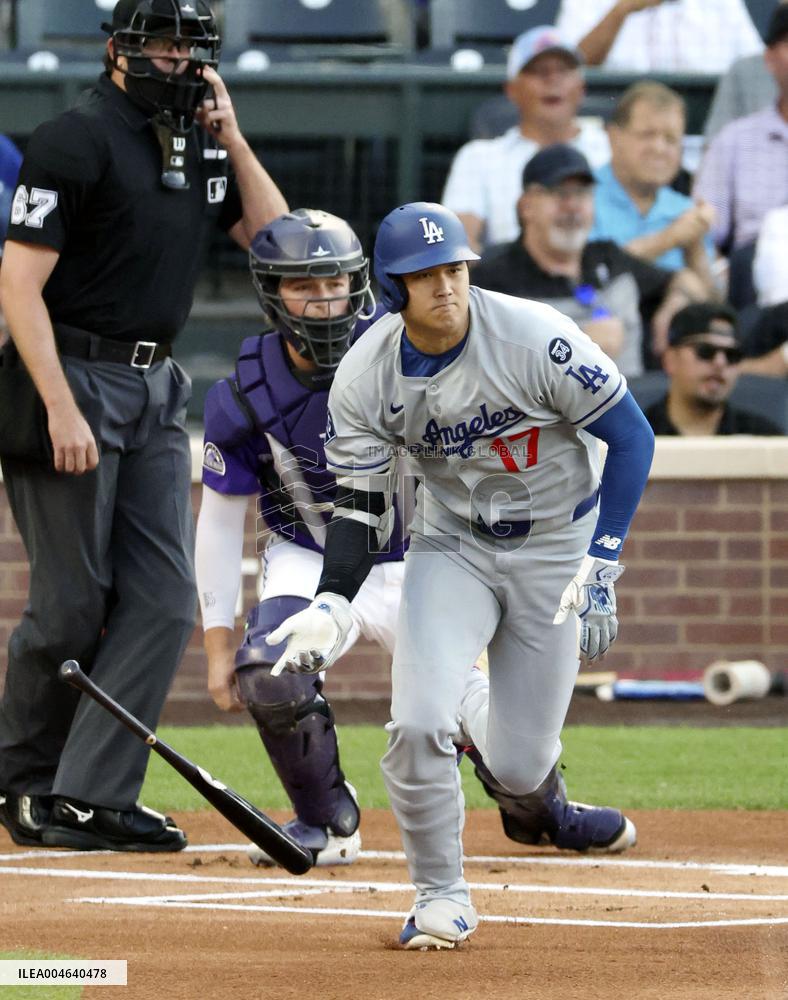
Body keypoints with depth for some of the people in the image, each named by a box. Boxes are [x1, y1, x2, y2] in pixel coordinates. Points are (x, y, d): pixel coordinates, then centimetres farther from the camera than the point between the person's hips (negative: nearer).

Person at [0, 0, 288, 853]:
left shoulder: (199, 148, 11)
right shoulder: (77, 140, -12)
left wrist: (230, 139, 0)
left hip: (156, 389, 7)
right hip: (74, 376, -7)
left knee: (163, 598, -1)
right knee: (72, 605, -3)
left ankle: (93, 795, -1)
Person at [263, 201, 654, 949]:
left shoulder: (536, 340, -24)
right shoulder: (364, 376, -15)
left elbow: (631, 437, -16)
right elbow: (360, 509, -6)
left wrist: (599, 569, -21)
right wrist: (331, 608, -23)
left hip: (555, 546, -1)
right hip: (453, 547, 1)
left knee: (517, 770, -2)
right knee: (416, 725, -21)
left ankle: (476, 716, 37)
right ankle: (441, 898, 2)